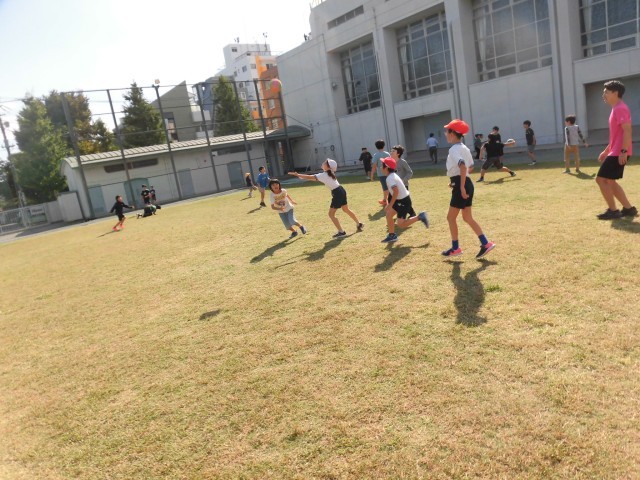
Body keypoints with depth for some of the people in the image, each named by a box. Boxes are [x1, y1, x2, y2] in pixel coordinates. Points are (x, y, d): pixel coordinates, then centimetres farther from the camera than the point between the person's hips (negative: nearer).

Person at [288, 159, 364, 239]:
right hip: (341, 190, 10)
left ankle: (341, 232, 0)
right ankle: (359, 224, 39)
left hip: (337, 193, -10)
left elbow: (310, 177, -21)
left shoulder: (324, 175, -18)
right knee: (346, 209, 26)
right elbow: (316, 179, 20)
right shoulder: (328, 173, 9)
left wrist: (298, 175, -17)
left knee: (331, 214, -1)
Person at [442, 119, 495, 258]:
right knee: (467, 218, 13)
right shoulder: (464, 148, 16)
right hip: (467, 183, 10)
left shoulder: (454, 149, -14)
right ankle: (486, 244, 11)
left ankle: (455, 248, 12)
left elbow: (463, 166, -28)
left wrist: (461, 186, -28)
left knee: (451, 217, 3)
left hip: (461, 185, -10)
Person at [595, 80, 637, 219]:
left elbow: (627, 131, -22)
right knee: (610, 181, 14)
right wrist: (606, 151, 25)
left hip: (619, 153, -10)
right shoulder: (616, 109, 19)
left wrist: (623, 151, -26)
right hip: (615, 152, 10)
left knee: (601, 179, -9)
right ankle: (628, 208, 18)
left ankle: (613, 211, -2)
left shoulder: (620, 109, -13)